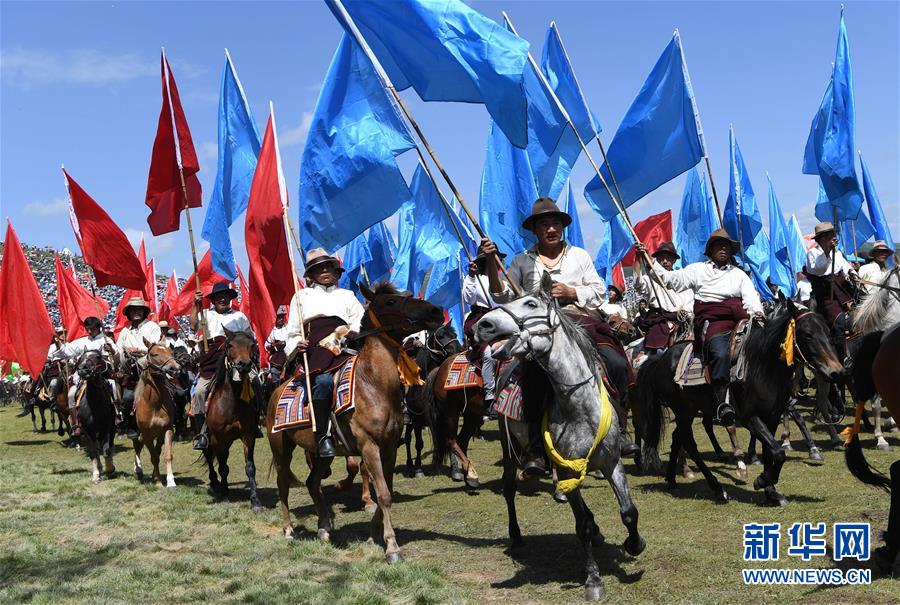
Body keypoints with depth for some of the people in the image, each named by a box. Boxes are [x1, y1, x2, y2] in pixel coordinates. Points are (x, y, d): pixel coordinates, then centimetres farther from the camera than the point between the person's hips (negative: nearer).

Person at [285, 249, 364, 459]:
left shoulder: (347, 295, 28)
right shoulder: (302, 296, 25)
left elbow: (360, 323, 17)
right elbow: (293, 333, 21)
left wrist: (354, 335, -6)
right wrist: (296, 345, -1)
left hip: (345, 349, 2)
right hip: (314, 350, -2)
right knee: (323, 381, -32)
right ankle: (322, 436, -27)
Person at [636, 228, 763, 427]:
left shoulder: (739, 274, 27)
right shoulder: (698, 269, 22)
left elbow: (751, 296, 14)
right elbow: (672, 279, 14)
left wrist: (756, 312, -9)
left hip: (739, 318, 3)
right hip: (712, 321, -3)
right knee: (721, 354, -33)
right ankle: (722, 402, -30)